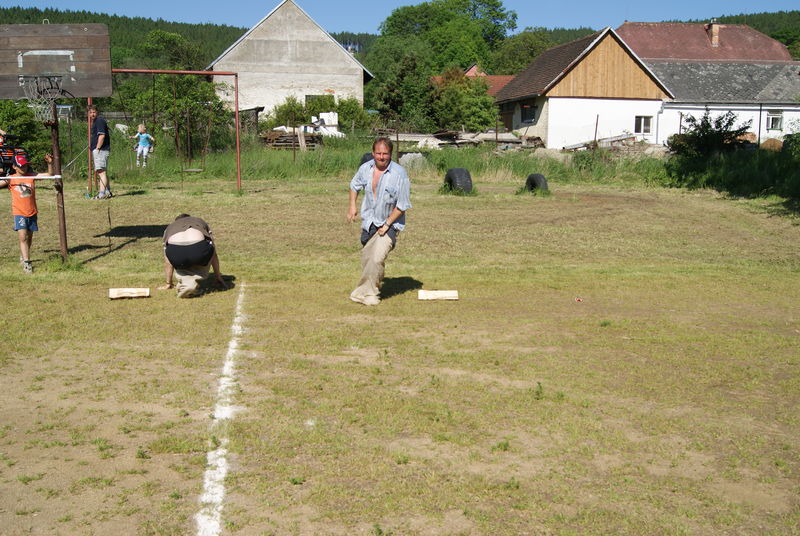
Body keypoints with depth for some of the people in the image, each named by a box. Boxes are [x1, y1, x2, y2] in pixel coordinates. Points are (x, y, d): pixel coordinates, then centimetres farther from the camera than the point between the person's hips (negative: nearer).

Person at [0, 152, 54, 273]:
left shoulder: (31, 176, 2)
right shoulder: (10, 179, -1)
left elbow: (49, 174, -1)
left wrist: (50, 163, -16)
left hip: (32, 212, 3)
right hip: (19, 213, -3)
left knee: (29, 237, 15)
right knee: (23, 237, -14)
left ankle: (23, 257, 36)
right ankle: (26, 262, -14)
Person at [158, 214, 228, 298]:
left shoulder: (169, 228, 39)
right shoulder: (201, 222, 40)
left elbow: (167, 260, 43)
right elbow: (214, 253, 44)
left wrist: (168, 283, 53)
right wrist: (218, 278, 52)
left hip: (175, 252, 1)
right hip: (199, 249, -1)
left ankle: (185, 282, 6)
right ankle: (195, 280, 16)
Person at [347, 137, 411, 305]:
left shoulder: (399, 173, -19)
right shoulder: (365, 168, -3)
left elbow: (403, 205, -14)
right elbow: (355, 185, 20)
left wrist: (387, 224, -15)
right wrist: (352, 205, 9)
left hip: (390, 223, -5)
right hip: (368, 222, 5)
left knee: (377, 258, -21)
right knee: (366, 259, 14)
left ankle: (365, 292, -6)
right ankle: (373, 287, 38)